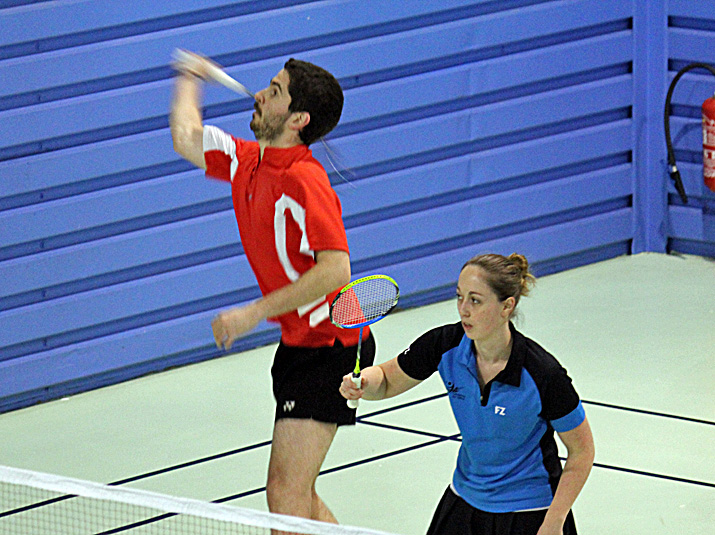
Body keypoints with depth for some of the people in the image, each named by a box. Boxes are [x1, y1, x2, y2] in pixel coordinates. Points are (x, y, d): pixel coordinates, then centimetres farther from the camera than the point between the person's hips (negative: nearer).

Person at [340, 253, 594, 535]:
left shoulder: (544, 374, -25)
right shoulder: (445, 345, -14)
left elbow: (581, 451, -13)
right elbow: (387, 381, 3)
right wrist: (364, 381, -21)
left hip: (529, 511, -4)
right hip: (465, 499, 4)